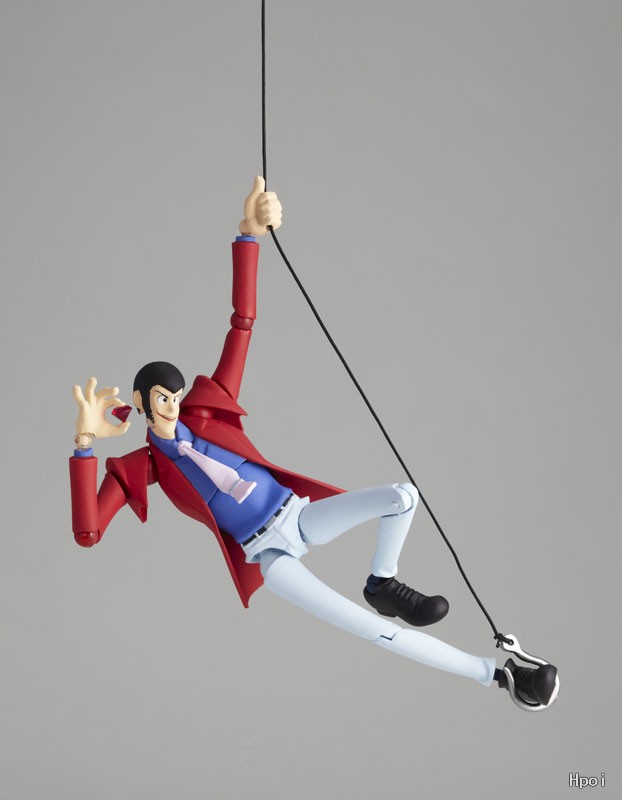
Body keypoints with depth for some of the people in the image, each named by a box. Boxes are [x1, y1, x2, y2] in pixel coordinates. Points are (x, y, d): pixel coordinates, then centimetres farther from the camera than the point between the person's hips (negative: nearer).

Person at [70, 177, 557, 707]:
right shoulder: (139, 466, -6)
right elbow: (88, 533, -22)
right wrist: (86, 441, -31)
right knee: (378, 630, -21)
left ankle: (382, 584, 10)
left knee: (403, 496, -20)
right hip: (267, 556, -4)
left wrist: (250, 234, -18)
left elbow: (242, 323, -6)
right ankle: (494, 674, -9)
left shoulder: (205, 410, 1)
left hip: (299, 513, 5)